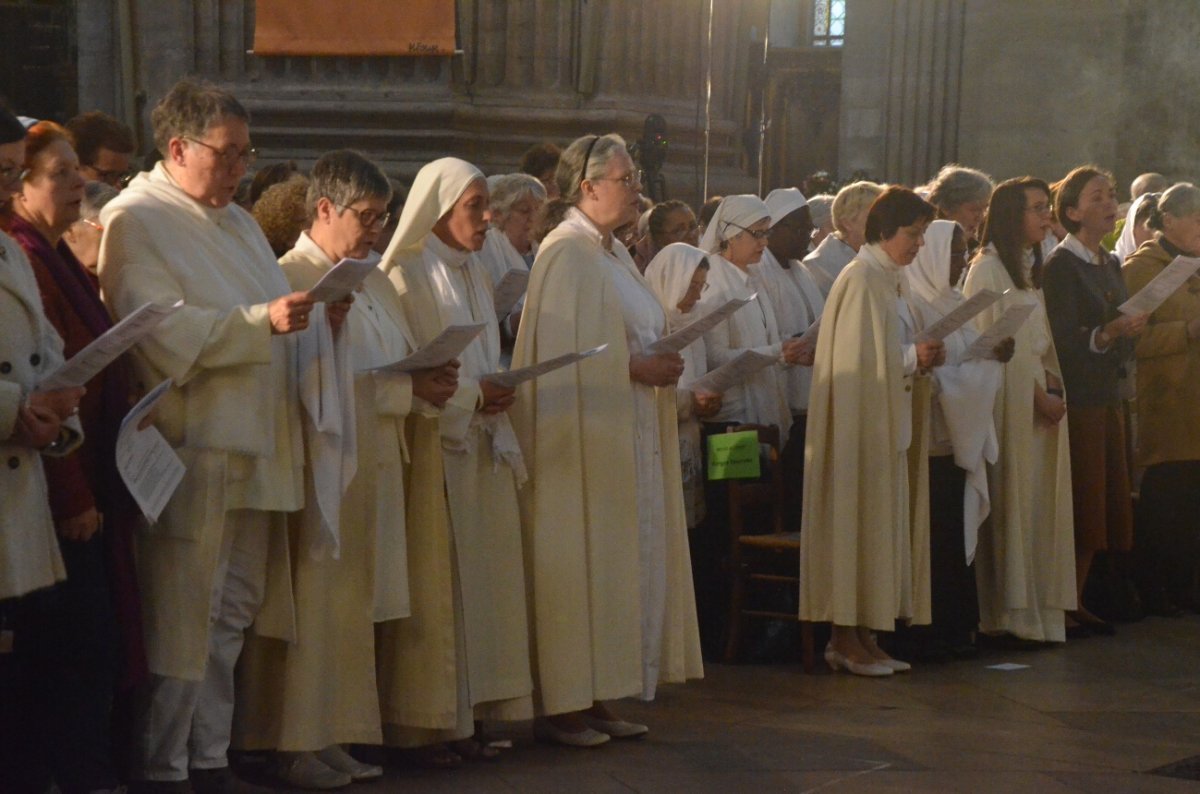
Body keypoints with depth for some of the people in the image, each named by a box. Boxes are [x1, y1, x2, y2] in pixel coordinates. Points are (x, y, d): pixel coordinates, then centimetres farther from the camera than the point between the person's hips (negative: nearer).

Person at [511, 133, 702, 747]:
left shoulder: (612, 253, 16)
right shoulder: (567, 253, -13)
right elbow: (563, 356, -19)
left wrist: (659, 363, 4)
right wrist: (635, 367, -19)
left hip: (628, 437, 9)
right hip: (584, 439, -9)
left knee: (621, 563, 9)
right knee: (581, 565, -6)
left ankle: (595, 697, 15)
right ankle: (561, 705, 0)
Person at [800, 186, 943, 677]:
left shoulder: (885, 279, 16)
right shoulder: (862, 280, -14)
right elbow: (856, 360, -18)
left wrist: (918, 358, 3)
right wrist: (914, 359, -13)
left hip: (883, 422, 10)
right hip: (859, 422, -10)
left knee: (878, 524, 9)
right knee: (858, 522, -6)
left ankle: (861, 637, 14)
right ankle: (846, 640, 0)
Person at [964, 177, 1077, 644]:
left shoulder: (1030, 269, 18)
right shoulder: (987, 269, -8)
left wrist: (1053, 384, 1)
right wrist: (1038, 394, -14)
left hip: (1039, 401, 8)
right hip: (1009, 403, -8)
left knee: (1041, 501, 7)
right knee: (1012, 504, -6)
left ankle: (1040, 607, 10)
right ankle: (1011, 611, -3)